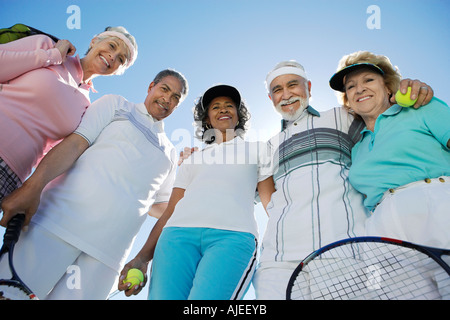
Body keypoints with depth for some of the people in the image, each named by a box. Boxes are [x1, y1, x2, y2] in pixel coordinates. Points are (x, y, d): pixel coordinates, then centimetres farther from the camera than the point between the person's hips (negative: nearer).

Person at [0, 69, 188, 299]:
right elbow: (76, 143, -1)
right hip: (63, 218, -3)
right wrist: (33, 186, -13)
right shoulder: (116, 105, 14)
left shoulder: (169, 153, 25)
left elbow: (160, 205, 25)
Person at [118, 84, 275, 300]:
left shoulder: (257, 150, 24)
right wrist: (142, 258, 8)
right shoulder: (192, 160, 28)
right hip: (179, 233, 3)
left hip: (234, 235, -2)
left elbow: (272, 203, 15)